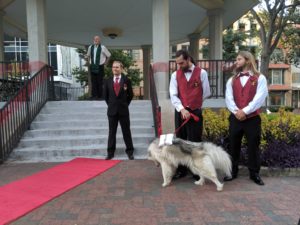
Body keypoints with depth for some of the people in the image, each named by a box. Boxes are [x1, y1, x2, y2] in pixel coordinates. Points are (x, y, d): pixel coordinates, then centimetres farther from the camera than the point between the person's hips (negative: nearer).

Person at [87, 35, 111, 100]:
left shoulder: (102, 47, -5)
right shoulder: (90, 47, 6)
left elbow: (108, 55, 8)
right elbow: (88, 55, 26)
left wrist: (105, 62, 11)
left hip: (100, 67, -3)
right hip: (92, 66, 3)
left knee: (100, 82, 1)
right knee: (93, 82, 3)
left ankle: (100, 96, 10)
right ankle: (94, 96, 9)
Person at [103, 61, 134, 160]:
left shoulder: (126, 80, -1)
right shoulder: (108, 81, 5)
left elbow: (131, 95, 6)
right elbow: (105, 95, 13)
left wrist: (125, 104, 6)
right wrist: (110, 104, 10)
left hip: (123, 110, -2)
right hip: (112, 110, 2)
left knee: (126, 131, 5)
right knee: (111, 132, 7)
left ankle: (130, 152, 15)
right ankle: (110, 152, 15)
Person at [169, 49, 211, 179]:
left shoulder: (201, 73, -1)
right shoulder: (175, 75, 5)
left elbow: (206, 93, 5)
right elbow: (173, 95, -3)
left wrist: (194, 103, 8)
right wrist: (182, 109, -15)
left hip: (196, 112, -2)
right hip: (180, 112, 3)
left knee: (195, 142, 4)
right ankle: (181, 169, 23)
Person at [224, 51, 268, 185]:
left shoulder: (260, 78, 1)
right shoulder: (231, 80, 11)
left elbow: (259, 98, -11)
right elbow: (228, 98, -1)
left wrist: (245, 111, -18)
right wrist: (236, 111, -17)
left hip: (253, 118, -2)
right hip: (235, 118, 3)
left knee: (253, 146, 6)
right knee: (233, 146, 8)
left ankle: (254, 174, 22)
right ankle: (233, 172, 22)